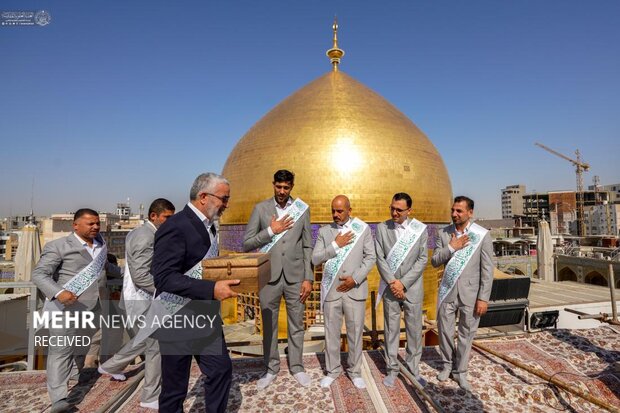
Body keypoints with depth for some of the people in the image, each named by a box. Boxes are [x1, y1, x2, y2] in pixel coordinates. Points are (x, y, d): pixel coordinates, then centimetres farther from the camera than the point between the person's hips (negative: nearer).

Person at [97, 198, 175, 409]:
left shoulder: (140, 232, 9)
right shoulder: (146, 237, -22)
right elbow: (140, 275, -27)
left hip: (139, 297, 10)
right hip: (140, 300, -10)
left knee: (144, 340, 27)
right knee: (156, 345, -1)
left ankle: (110, 367, 47)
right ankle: (151, 397, 13)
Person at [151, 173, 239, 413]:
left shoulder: (208, 226, 8)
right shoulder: (175, 227, -20)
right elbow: (164, 277, -26)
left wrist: (226, 277, -1)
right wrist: (212, 289, -32)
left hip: (205, 317, 8)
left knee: (221, 369, 13)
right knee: (175, 386, 10)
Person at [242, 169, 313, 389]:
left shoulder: (302, 209, 3)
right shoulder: (261, 208, 0)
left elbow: (307, 246, 4)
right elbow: (247, 243, -2)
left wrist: (308, 278, 0)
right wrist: (270, 231, -14)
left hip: (295, 276, 1)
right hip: (269, 276, 0)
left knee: (296, 325, 12)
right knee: (269, 326, 13)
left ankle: (296, 367, 32)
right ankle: (271, 369, 32)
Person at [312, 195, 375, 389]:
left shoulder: (363, 229, 3)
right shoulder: (324, 231, 5)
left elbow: (370, 257, 0)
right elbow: (315, 259, -2)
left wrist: (355, 278, -10)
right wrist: (335, 245, -13)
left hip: (355, 289, -1)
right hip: (331, 289, 1)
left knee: (355, 333, 8)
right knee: (331, 332, 9)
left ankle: (355, 371, 28)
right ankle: (332, 370, 28)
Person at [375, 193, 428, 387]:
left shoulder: (420, 229, -3)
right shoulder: (382, 228, -1)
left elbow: (422, 259, -5)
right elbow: (380, 258, -2)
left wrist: (403, 283, -11)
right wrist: (392, 281, -12)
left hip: (412, 287, 0)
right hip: (390, 288, 0)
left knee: (415, 330, 9)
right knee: (391, 330, 9)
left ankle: (414, 368, 27)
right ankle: (392, 369, 24)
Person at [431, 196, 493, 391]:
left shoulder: (483, 235, -7)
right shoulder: (443, 233, 1)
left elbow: (487, 269, -6)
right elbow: (435, 261, 1)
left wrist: (483, 298, -8)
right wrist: (451, 248, -15)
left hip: (470, 292, -2)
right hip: (447, 290, 2)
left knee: (466, 334, 10)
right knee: (445, 330, 12)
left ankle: (460, 371, 29)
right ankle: (447, 364, 35)